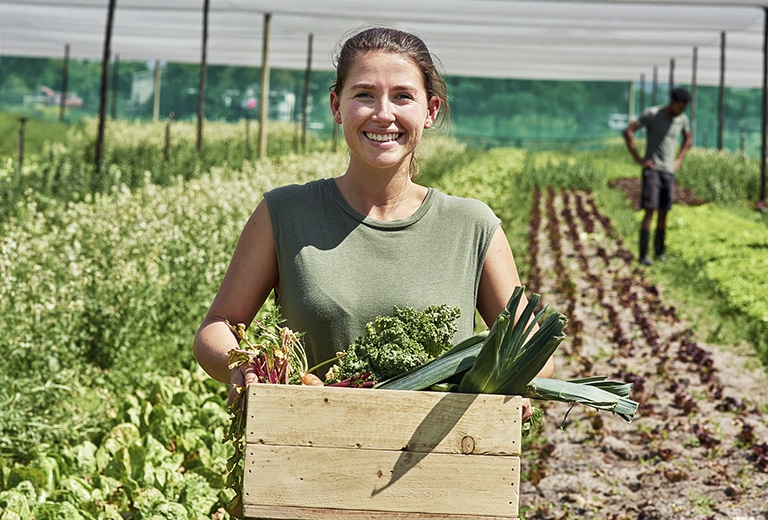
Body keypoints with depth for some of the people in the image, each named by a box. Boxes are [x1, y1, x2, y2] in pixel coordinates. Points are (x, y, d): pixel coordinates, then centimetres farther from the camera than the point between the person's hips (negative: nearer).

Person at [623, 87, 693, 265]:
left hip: (669, 172, 5)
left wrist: (678, 161, 11)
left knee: (663, 212, 6)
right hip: (651, 170, -5)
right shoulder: (652, 114, -9)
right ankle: (643, 254, -13)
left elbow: (688, 141, 25)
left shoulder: (682, 119, 7)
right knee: (650, 210, -13)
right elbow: (628, 131, -11)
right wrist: (638, 159, -14)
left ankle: (659, 250, 17)